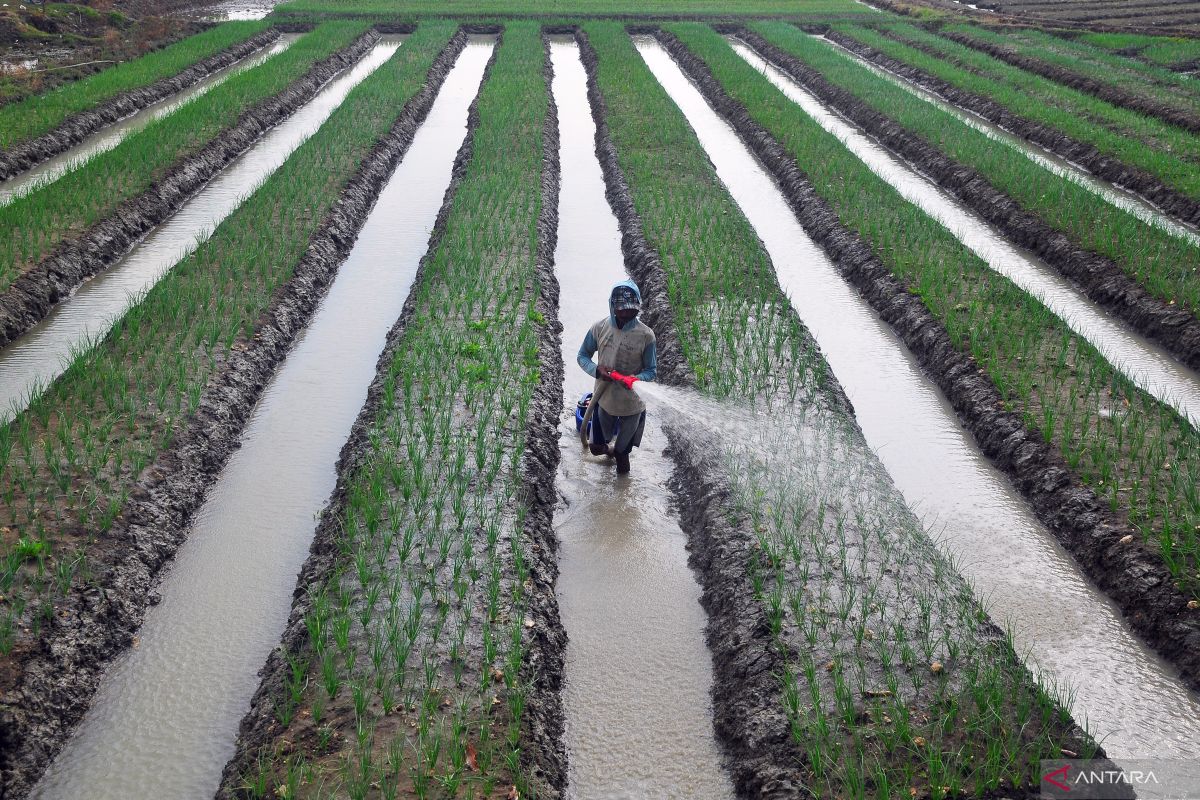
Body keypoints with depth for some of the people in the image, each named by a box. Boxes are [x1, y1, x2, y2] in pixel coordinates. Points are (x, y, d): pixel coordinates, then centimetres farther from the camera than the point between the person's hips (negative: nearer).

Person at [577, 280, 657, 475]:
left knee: (625, 442, 23)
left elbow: (651, 371, -10)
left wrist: (635, 379, -31)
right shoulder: (600, 327, -12)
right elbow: (582, 356, 0)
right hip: (604, 397, 1)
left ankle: (621, 453, 56)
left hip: (632, 400, -1)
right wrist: (596, 370, -20)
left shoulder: (645, 335, -18)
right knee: (598, 445, 19)